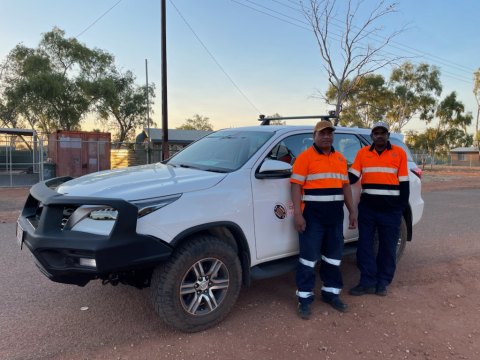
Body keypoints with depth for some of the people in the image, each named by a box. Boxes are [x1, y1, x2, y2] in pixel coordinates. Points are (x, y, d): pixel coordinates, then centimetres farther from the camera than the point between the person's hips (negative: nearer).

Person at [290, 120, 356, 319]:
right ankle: (304, 298, 5)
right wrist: (297, 213, -18)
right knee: (309, 255, -3)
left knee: (333, 254, 12)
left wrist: (352, 211, 13)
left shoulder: (340, 159, 14)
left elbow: (345, 185, 18)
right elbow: (296, 185, -10)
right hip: (312, 213, -6)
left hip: (335, 213, 6)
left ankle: (331, 292, 27)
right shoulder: (305, 157, -5)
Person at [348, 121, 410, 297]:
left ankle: (382, 282, 21)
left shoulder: (399, 153, 3)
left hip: (391, 208, -1)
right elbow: (352, 176, 4)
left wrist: (403, 205, -1)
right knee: (365, 245, 5)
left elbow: (404, 182, 3)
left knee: (388, 247, 7)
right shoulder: (363, 152, 7)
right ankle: (368, 281, 15)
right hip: (367, 207, 2)